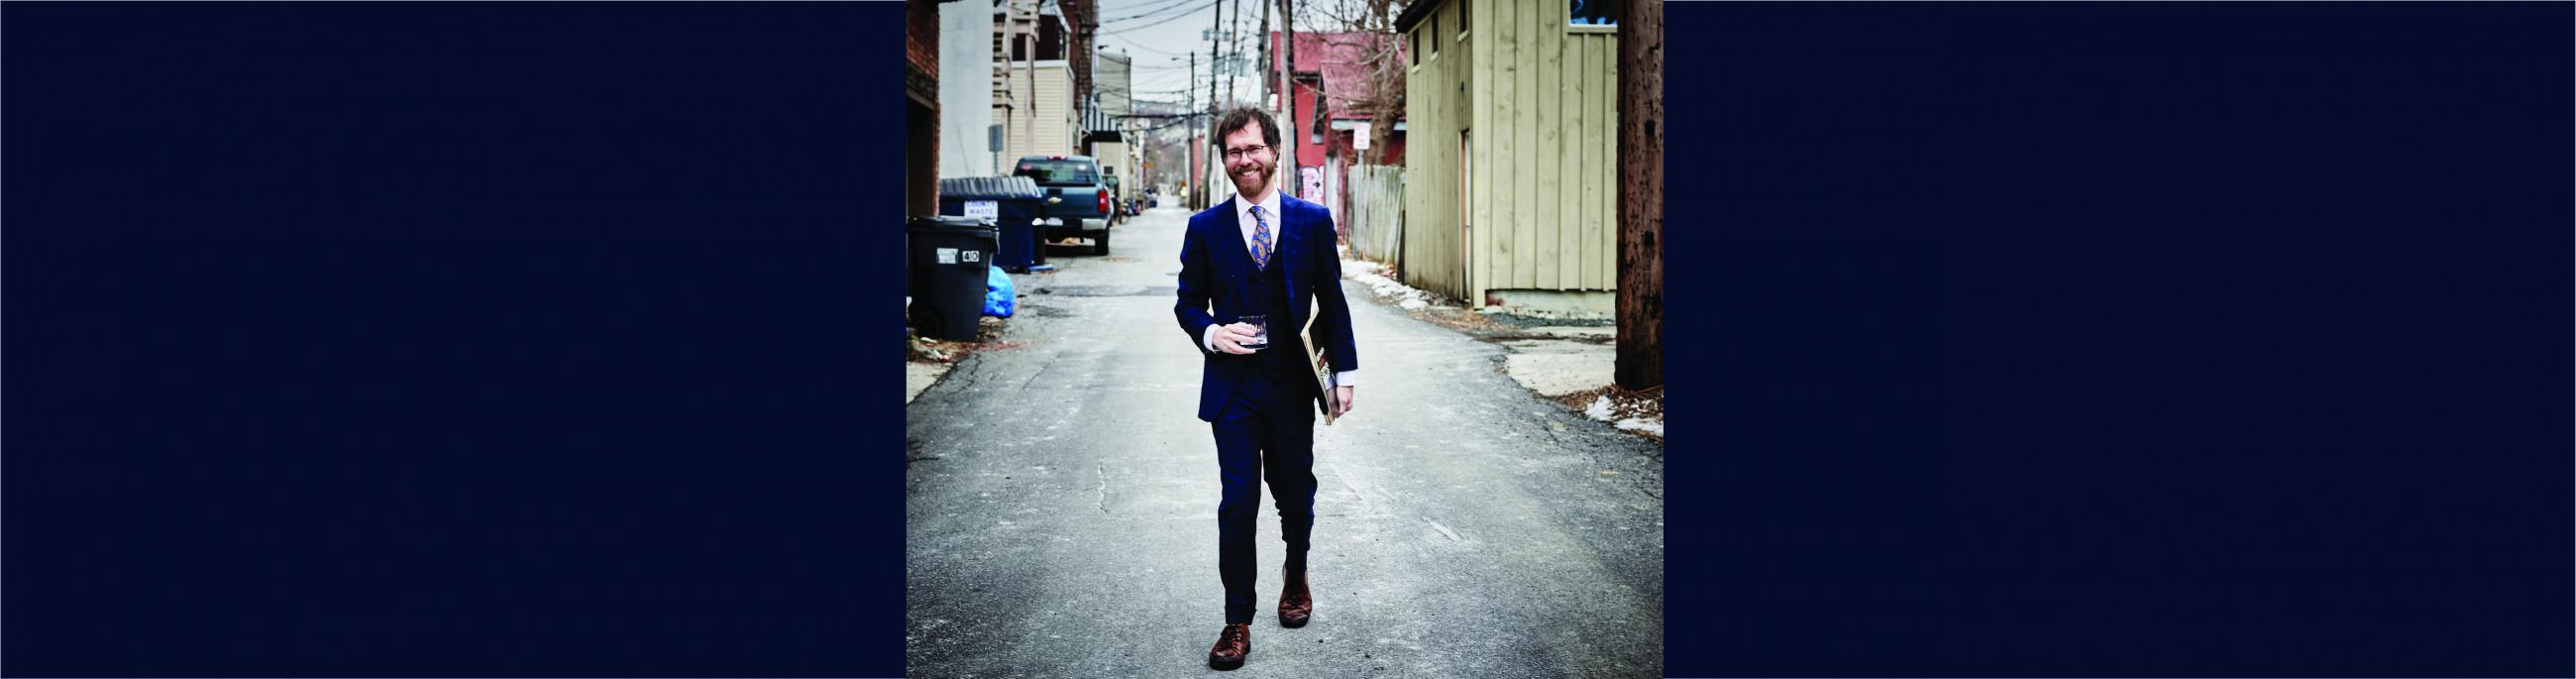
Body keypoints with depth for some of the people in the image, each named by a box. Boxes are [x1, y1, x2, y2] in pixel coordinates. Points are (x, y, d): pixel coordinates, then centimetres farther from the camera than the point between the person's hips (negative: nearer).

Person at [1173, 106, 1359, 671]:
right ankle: (1238, 621, 5)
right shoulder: (1206, 228, 1)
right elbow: (1188, 302, 8)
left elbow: (1332, 303, 5)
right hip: (1233, 388, -1)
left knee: (1296, 493, 13)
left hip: (1293, 386, 1)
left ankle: (1296, 576, 42)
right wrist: (1211, 332, -14)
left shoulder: (1312, 221, 2)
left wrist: (1344, 373, 3)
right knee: (1238, 502, -4)